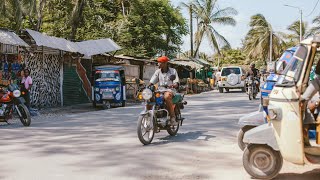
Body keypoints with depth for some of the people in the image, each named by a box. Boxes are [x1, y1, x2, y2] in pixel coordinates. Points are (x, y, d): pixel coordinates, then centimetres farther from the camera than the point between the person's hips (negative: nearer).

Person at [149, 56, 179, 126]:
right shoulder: (158, 71, 12)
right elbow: (152, 82, 5)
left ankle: (172, 117, -30)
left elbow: (176, 83, -3)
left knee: (167, 96, -40)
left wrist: (174, 85, -26)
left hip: (169, 90, -3)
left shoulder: (173, 71, 5)